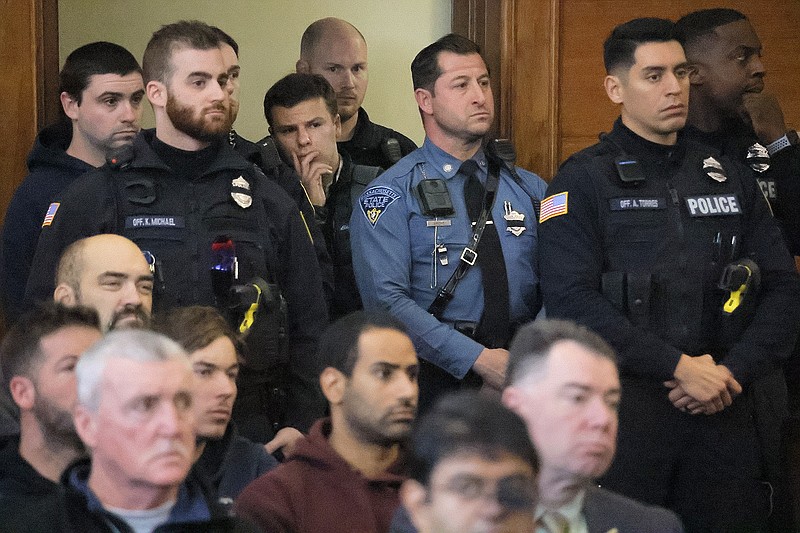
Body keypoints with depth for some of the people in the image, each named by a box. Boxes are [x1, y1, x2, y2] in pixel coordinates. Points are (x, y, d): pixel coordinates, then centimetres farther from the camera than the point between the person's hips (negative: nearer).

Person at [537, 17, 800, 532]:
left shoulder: (732, 179, 14)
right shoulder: (584, 181, -1)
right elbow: (572, 300, -13)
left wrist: (734, 371, -7)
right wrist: (678, 367, -16)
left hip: (724, 412, 4)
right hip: (625, 407, -4)